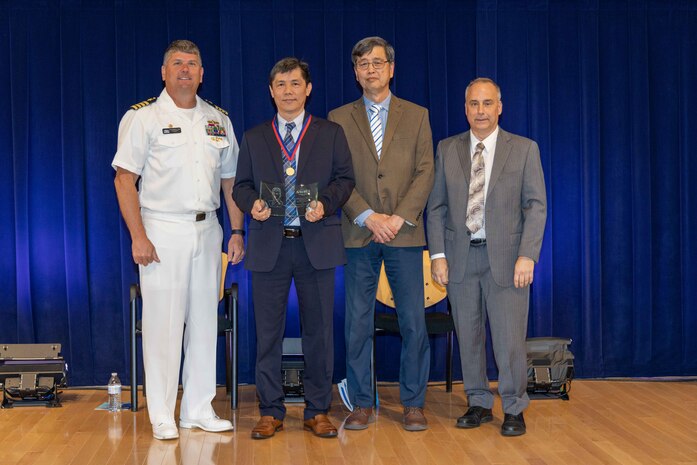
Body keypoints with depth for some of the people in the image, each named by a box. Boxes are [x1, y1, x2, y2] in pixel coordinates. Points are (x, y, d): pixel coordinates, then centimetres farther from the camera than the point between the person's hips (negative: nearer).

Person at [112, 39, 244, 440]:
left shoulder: (218, 120, 12)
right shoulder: (143, 117, -2)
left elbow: (230, 179, 16)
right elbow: (125, 179, -6)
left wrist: (237, 231, 8)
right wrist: (138, 237, -14)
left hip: (207, 229, 5)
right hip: (163, 231, -5)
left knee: (204, 321, 8)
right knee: (163, 323, -3)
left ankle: (199, 410, 18)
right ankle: (162, 416, 6)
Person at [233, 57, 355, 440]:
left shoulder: (331, 133, 9)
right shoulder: (253, 138, 13)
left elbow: (345, 178, 5)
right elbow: (241, 185, 12)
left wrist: (325, 203, -14)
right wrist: (252, 204, -10)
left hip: (316, 243, -1)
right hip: (269, 245, 1)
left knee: (318, 330, 4)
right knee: (268, 332, 4)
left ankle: (317, 411, 14)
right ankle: (270, 412, 14)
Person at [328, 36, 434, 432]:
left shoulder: (416, 115, 9)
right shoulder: (339, 119, 9)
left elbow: (425, 172, 2)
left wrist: (399, 217, -10)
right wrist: (368, 217, -10)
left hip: (405, 234, 0)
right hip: (358, 234, 0)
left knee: (413, 322, 1)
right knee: (358, 323, 3)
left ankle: (414, 404, 11)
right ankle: (362, 404, 12)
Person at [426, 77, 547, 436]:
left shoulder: (524, 149, 2)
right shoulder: (447, 149, 8)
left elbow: (536, 206, -2)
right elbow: (436, 206, 8)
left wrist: (527, 255, -12)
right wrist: (438, 254, -1)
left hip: (506, 257, -2)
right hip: (460, 256, 2)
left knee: (509, 337, -2)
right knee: (468, 336, 8)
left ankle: (514, 409, 12)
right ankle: (479, 403, 22)